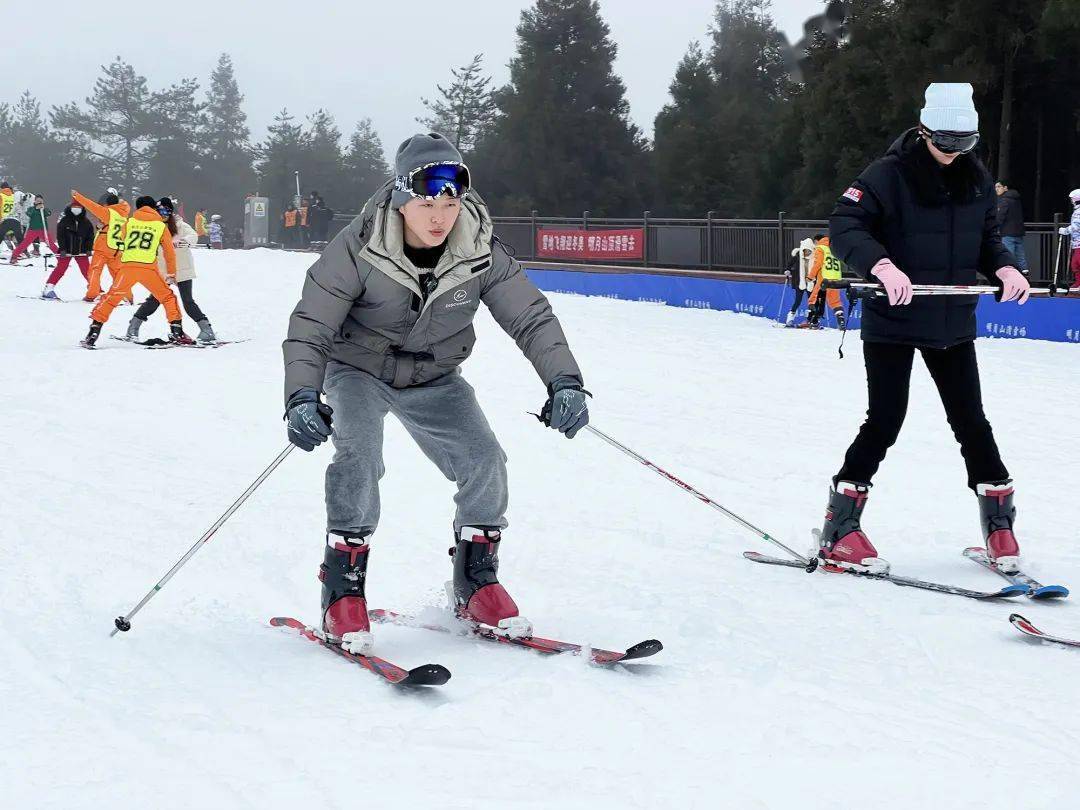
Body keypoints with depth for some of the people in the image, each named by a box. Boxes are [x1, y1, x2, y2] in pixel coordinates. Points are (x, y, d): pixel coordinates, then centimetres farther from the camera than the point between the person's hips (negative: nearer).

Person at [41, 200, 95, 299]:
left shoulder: (86, 222, 2)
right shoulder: (64, 220, -5)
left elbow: (90, 236, 5)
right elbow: (60, 235, -8)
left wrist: (88, 249, -5)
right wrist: (62, 249, -15)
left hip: (81, 251, 2)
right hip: (66, 251, -2)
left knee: (86, 270, -2)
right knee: (60, 269, -6)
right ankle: (48, 289, -2)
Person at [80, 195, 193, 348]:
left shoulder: (129, 223, 18)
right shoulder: (161, 225, 15)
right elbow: (169, 252, 20)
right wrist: (171, 273, 32)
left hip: (127, 267, 1)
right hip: (148, 268, -1)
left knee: (110, 299, 10)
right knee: (168, 298, 15)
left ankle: (93, 334, 3)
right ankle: (176, 332, 6)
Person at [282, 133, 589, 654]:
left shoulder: (480, 252, -20)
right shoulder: (360, 248, -27)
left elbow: (531, 317, -15)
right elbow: (310, 327, -23)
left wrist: (564, 381, -28)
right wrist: (302, 396, -38)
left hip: (433, 378, 3)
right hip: (358, 370, -3)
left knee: (485, 462, -14)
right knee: (359, 453, -29)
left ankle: (475, 579, 8)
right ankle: (343, 587, -16)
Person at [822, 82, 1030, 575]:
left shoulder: (977, 180, 4)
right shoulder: (888, 175, -13)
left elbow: (986, 237, 15)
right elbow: (845, 226, -20)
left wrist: (1004, 268, -6)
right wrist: (882, 265, -37)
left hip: (953, 323, 5)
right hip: (892, 322, -5)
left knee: (970, 419, 9)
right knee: (885, 420, -5)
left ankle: (998, 521, 21)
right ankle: (838, 530, 4)